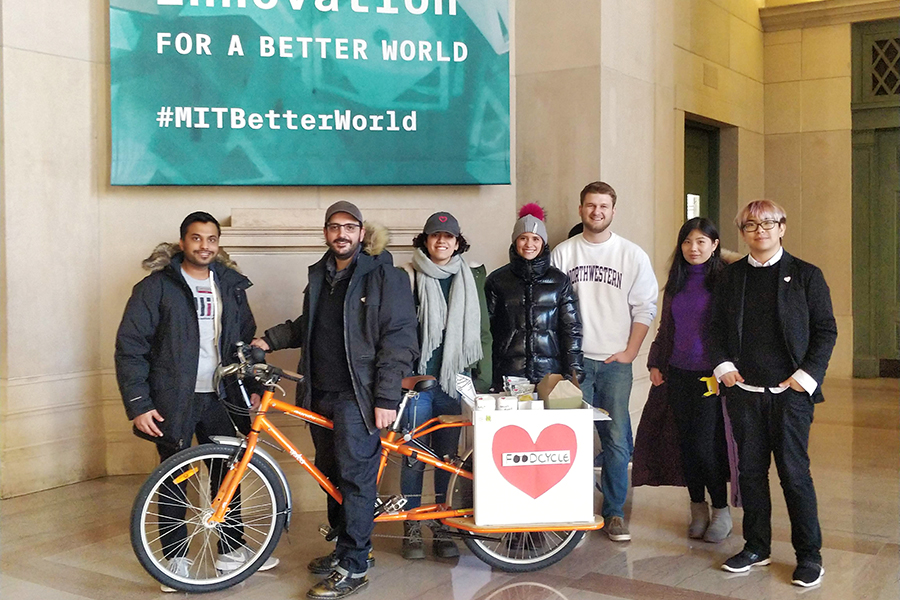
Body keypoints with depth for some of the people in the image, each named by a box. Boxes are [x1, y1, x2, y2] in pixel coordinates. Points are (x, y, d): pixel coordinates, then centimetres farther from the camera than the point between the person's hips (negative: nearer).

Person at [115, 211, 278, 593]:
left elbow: (247, 339, 17)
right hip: (174, 401, -4)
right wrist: (138, 404, -12)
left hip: (221, 398, 4)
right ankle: (176, 559, 20)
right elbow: (130, 348, -7)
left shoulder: (231, 285, 8)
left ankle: (231, 551, 26)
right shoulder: (156, 286, -6)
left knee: (228, 474, 10)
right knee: (175, 479, 5)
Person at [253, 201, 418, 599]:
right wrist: (270, 340, 12)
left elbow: (399, 340, -10)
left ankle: (353, 567, 1)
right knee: (331, 475, 12)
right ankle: (345, 547, 26)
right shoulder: (320, 275, 15)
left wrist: (386, 398, -16)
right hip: (321, 393, 7)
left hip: (358, 395, -7)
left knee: (354, 476, -7)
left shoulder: (384, 275, -6)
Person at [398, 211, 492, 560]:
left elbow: (482, 333, 12)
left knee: (447, 457, 8)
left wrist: (484, 379, 6)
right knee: (414, 457, 1)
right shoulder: (410, 277, 1)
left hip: (454, 381, 2)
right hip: (417, 380, -2)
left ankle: (442, 527, 18)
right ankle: (412, 529, 14)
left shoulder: (471, 280, 9)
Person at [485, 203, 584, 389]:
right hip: (508, 375, 0)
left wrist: (574, 371, 0)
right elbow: (486, 328, 5)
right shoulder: (497, 280, 6)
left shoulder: (559, 280, 8)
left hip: (550, 374, 1)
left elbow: (571, 329, 7)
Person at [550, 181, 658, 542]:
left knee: (616, 439, 1)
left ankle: (615, 513, 12)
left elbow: (645, 308, 4)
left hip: (615, 362, 0)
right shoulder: (562, 253, 6)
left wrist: (630, 352, -3)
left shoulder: (632, 255, 4)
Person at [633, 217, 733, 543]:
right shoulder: (676, 282, 13)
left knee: (705, 444, -6)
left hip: (710, 375, -5)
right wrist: (655, 363, 13)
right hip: (678, 373, 5)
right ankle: (698, 510, 21)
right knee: (686, 443, 8)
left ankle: (721, 510, 13)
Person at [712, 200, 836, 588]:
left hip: (790, 392, -3)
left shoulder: (805, 275, 2)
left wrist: (807, 375, -9)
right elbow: (718, 328, 12)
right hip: (743, 391, 3)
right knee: (750, 471, 9)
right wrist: (723, 365, -3)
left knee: (794, 472, -1)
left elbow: (826, 330, 1)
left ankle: (809, 555, 12)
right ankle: (756, 547, 22)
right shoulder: (731, 276, 10)